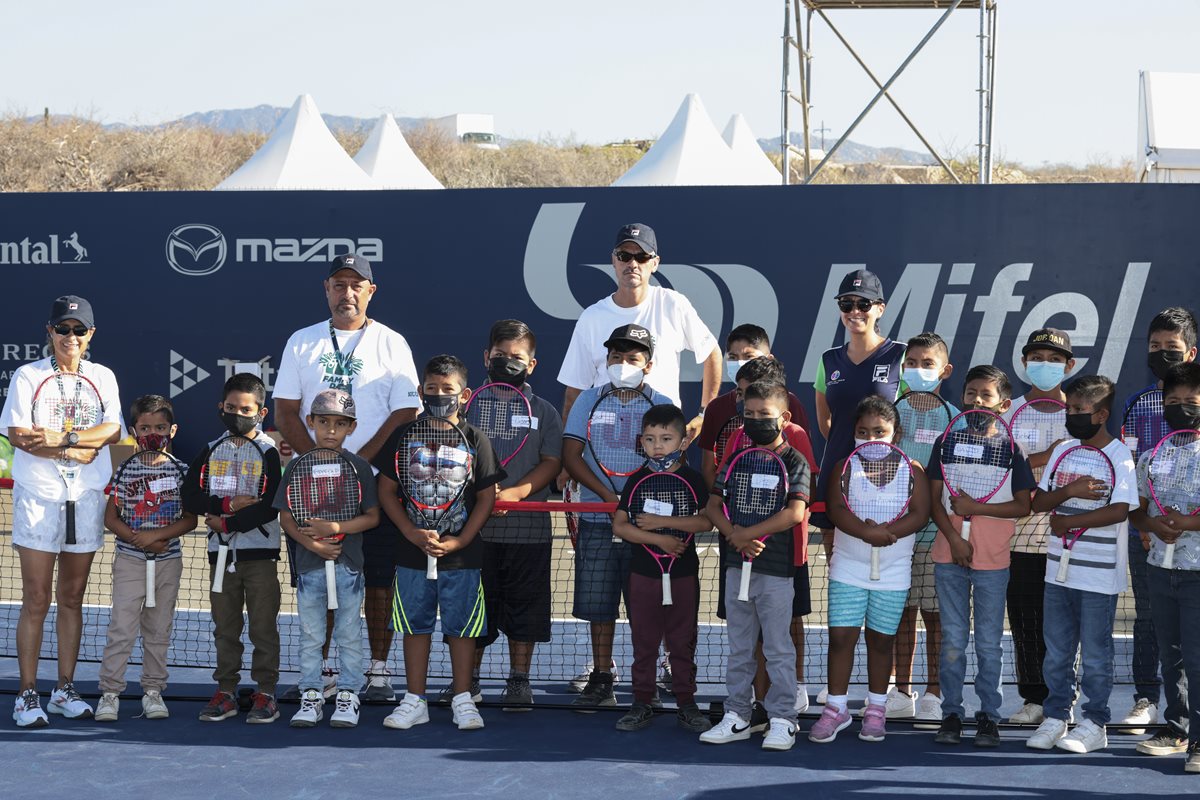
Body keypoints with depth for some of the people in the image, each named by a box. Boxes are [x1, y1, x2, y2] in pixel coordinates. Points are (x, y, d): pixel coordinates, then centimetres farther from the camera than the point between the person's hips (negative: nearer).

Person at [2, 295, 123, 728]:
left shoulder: (103, 377, 10)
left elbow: (112, 429, -4)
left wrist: (63, 438, -17)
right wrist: (74, 452, -15)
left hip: (87, 497, 3)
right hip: (38, 497, -3)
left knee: (72, 598, 8)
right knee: (36, 601, -4)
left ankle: (65, 689, 16)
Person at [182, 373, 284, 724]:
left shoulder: (269, 451, -3)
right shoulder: (212, 451, 10)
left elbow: (271, 507, -12)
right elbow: (189, 496, 0)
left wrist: (227, 523, -13)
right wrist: (228, 504, -13)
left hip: (259, 551, -4)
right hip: (221, 551, 4)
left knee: (263, 626, -1)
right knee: (225, 627, 9)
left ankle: (265, 694, 4)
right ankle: (225, 692, 15)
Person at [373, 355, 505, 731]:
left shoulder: (475, 440, -1)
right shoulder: (404, 436, 1)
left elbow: (487, 497, 0)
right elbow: (387, 492, 3)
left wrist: (459, 541, -10)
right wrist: (412, 533, -10)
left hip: (462, 554, -1)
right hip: (413, 551, 1)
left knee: (461, 627, 5)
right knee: (416, 625, 8)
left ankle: (462, 700, 16)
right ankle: (415, 700, 17)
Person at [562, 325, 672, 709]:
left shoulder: (662, 406, 3)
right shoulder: (589, 400, 6)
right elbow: (570, 456, 0)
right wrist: (608, 495, -13)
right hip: (598, 521, 1)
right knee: (598, 603, 4)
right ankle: (601, 680, 14)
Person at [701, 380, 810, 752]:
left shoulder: (794, 461, -4)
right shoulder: (736, 459, 11)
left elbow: (795, 513, -16)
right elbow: (714, 505, 7)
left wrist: (747, 533, -16)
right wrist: (734, 536, -11)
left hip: (775, 567, -5)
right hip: (736, 564, 5)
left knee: (778, 648, 0)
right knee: (739, 647, 12)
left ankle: (782, 720, 7)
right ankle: (737, 716, 19)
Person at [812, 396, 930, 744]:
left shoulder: (911, 470, 0)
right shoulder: (844, 468, 1)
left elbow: (919, 515, -12)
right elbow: (836, 510, -13)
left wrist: (885, 532, -26)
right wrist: (867, 532, -29)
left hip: (893, 571, 0)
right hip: (848, 568, 0)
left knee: (881, 640, 9)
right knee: (841, 636, -3)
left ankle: (876, 709, 22)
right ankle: (836, 707, 9)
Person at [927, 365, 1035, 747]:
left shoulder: (1010, 449, -1)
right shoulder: (947, 443, 4)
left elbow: (1023, 505, -5)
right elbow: (935, 500, 3)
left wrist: (976, 508, -13)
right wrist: (954, 538, -10)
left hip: (993, 560, -1)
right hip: (950, 556, 2)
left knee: (989, 643, 5)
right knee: (952, 640, 7)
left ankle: (988, 716, 14)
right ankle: (951, 713, 15)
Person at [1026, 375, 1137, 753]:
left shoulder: (1119, 456, -9)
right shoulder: (1063, 450, 8)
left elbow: (1119, 510, -20)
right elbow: (1038, 502, 4)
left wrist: (1069, 521, -14)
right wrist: (1070, 490, -15)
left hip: (1100, 575, -6)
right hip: (1059, 569, 6)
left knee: (1095, 655, 3)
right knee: (1056, 653, 12)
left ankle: (1095, 724, 14)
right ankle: (1055, 718, 21)